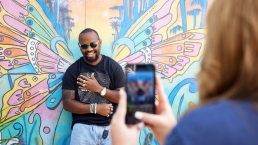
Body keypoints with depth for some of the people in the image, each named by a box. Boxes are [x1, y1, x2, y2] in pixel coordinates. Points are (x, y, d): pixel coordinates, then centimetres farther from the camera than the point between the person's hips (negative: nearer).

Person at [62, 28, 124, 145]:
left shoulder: (113, 67, 5)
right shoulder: (72, 71, 5)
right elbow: (67, 103, 1)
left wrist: (98, 89, -9)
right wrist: (95, 108, -8)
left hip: (110, 126, 1)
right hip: (83, 126, 0)